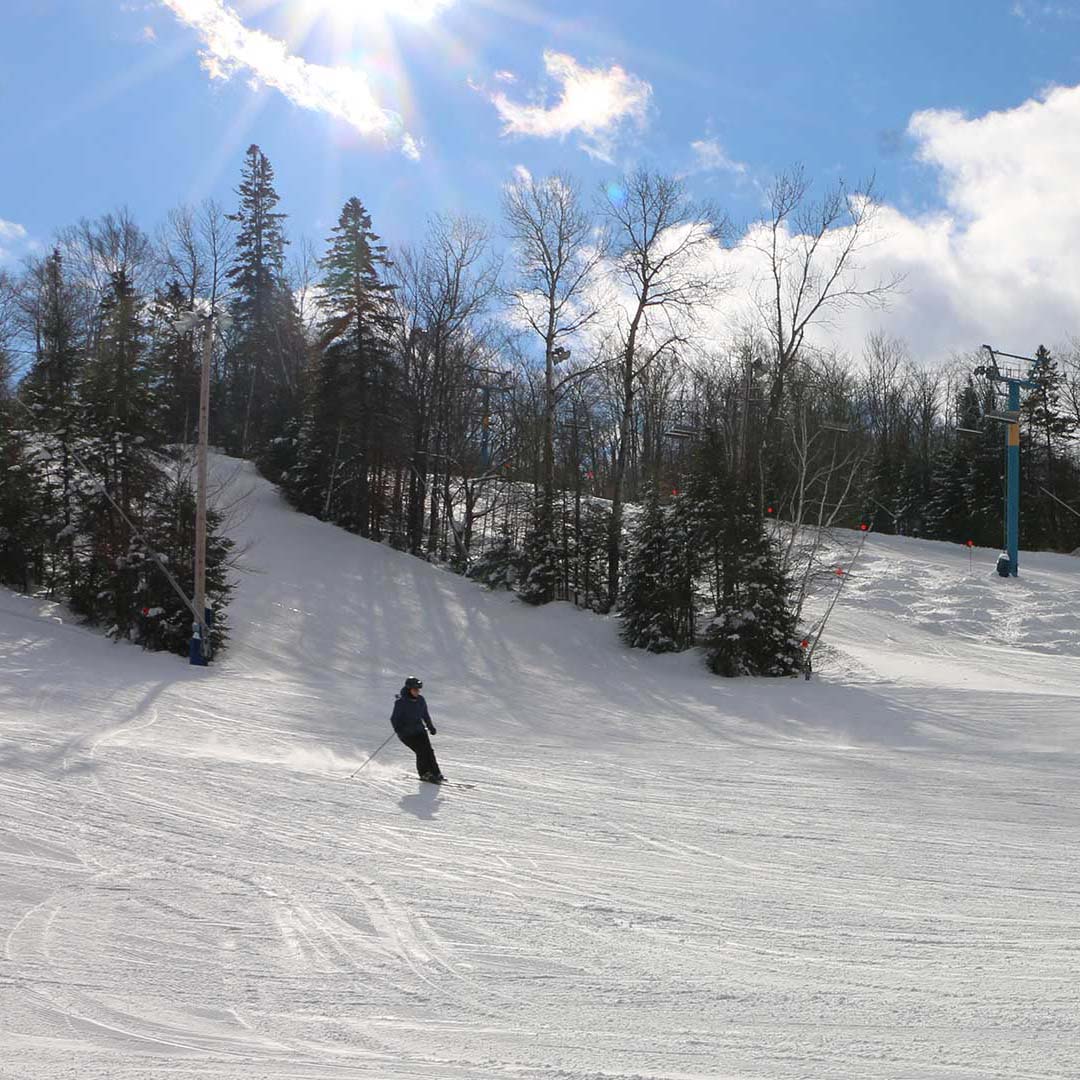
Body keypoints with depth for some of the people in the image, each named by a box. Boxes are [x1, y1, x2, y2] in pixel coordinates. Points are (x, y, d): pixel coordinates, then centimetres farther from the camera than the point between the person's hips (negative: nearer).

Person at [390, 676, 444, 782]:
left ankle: (436, 773, -1)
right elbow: (395, 718, -13)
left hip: (419, 730, 5)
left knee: (428, 750, -8)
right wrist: (397, 728, -29)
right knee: (421, 751, -16)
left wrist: (430, 726, 24)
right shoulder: (401, 702, -14)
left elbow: (425, 714, 20)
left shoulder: (420, 700, 4)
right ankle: (424, 774, 1)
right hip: (406, 733, -5)